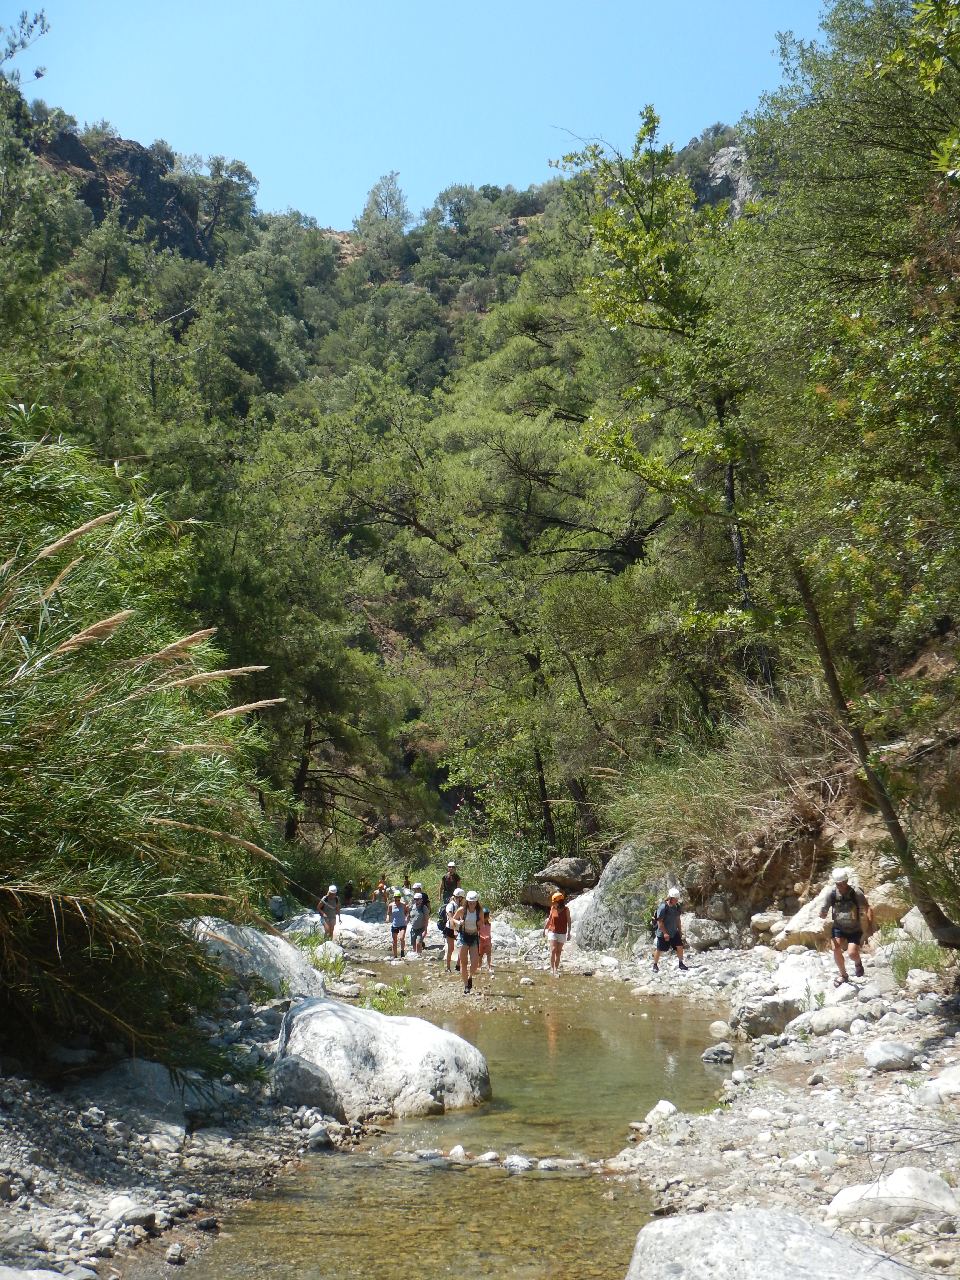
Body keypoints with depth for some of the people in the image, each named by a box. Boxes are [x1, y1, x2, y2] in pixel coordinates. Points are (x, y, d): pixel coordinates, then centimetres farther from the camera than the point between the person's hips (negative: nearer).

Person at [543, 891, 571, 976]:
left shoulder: (566, 909, -7)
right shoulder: (553, 908, 0)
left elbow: (568, 922, -5)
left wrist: (568, 933, -10)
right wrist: (545, 928, 22)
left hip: (562, 933, -1)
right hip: (552, 932, 1)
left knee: (558, 952, 5)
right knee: (553, 950, -13)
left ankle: (556, 969, 14)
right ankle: (552, 968, -10)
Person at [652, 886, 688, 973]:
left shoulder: (676, 907, 1)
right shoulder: (663, 907, -22)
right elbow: (659, 921, -21)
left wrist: (679, 930, 13)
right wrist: (665, 933, -21)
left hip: (674, 933, 6)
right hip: (663, 934, -6)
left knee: (680, 947, 0)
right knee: (659, 950, 5)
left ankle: (680, 963, 18)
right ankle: (655, 965, 23)